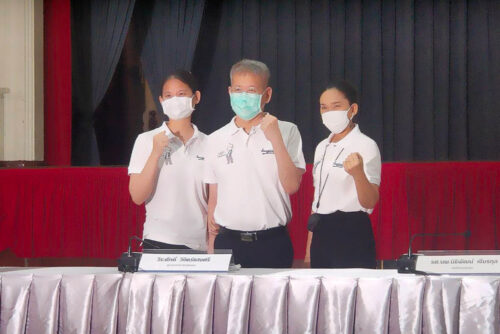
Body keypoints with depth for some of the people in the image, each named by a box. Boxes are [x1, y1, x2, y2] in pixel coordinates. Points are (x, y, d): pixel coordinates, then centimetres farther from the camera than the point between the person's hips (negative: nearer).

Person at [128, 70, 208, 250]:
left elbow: (214, 199, 12)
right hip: (159, 242, -2)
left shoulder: (207, 144, 8)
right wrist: (156, 154, -11)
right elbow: (137, 197, -4)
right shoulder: (146, 140, 3)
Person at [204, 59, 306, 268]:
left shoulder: (286, 131, 3)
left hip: (272, 243, -2)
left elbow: (291, 186, -7)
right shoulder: (216, 140, 11)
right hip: (228, 242, 2)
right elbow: (214, 196, 14)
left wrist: (275, 139, -13)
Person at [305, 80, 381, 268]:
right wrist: (309, 248, 16)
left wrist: (358, 173, -35)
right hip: (322, 236, 7)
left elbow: (369, 202, -15)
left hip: (352, 235, -6)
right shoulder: (322, 148, 15)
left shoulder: (365, 146, -6)